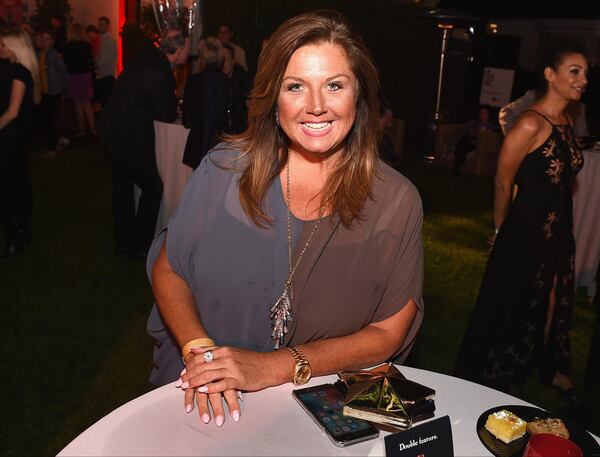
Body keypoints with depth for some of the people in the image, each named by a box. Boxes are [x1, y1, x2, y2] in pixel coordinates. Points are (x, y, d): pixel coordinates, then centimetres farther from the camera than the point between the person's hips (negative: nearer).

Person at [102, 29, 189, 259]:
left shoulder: (146, 54, 0)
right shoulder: (160, 75, -25)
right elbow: (168, 115, -10)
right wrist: (173, 102, 8)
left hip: (114, 132, 9)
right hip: (131, 139, -9)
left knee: (123, 186, 19)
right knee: (153, 188, 5)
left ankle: (122, 241, 33)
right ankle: (138, 246, 12)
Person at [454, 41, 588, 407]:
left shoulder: (568, 121, 5)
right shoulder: (531, 124, -21)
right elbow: (503, 183, -14)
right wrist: (501, 231, -2)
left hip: (560, 230, 8)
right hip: (526, 232, -7)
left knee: (554, 302, 22)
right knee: (512, 305, 8)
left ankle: (551, 368, 45)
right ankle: (486, 376, 30)